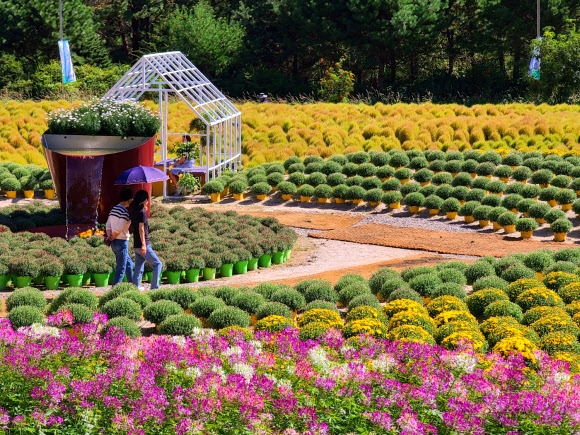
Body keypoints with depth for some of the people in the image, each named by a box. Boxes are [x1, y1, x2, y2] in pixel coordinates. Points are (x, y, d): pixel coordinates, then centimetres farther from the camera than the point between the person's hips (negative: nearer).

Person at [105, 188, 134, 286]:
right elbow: (118, 229, -21)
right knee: (121, 268, -4)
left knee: (129, 264, 21)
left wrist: (109, 236, 1)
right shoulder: (125, 211, -17)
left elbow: (108, 226, 10)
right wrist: (113, 238, -7)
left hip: (114, 243, 9)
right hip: (122, 242, -9)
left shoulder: (113, 209, 11)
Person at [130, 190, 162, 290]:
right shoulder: (142, 212, -12)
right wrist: (143, 244, -20)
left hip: (136, 245, 8)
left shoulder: (134, 212, 12)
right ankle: (154, 287, -3)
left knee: (138, 269, 9)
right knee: (157, 264, 1)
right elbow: (141, 228, -17)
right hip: (143, 245, -8)